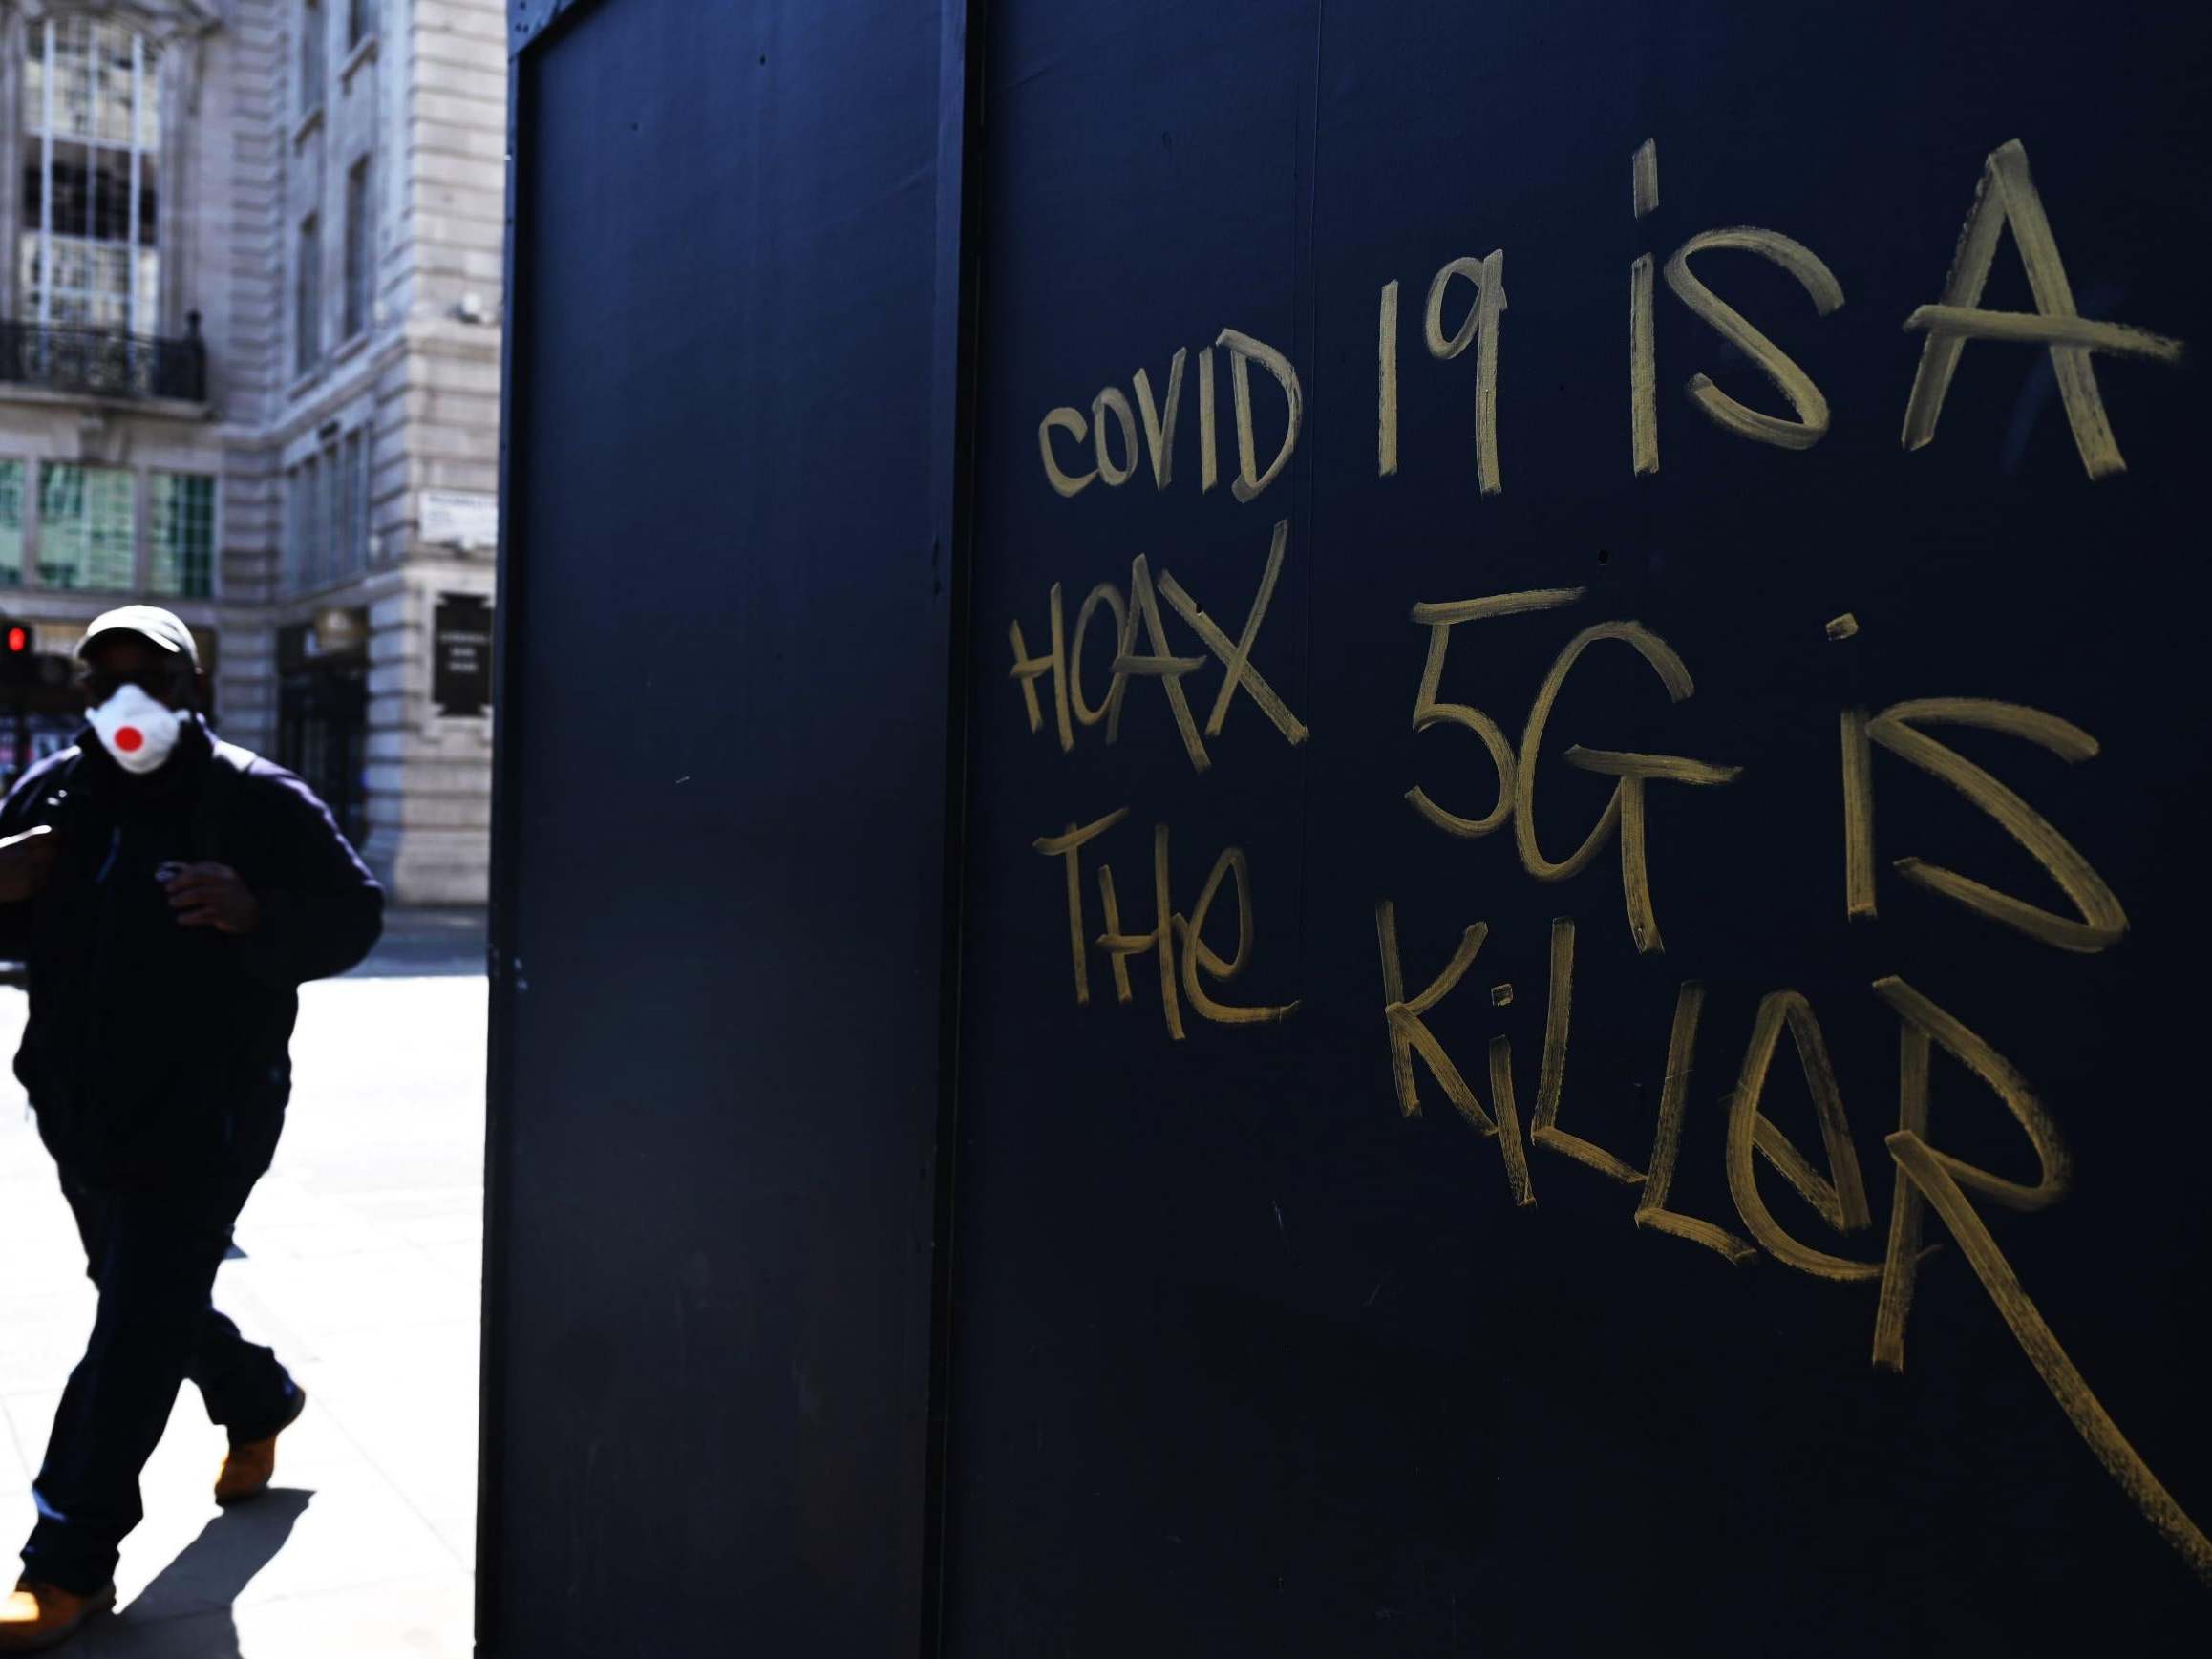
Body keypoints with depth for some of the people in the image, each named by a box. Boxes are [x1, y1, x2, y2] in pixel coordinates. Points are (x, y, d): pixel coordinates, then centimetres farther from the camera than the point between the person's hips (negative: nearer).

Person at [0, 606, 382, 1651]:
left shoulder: (258, 801, -9)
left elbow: (352, 916, -8)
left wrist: (257, 915, -28)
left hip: (204, 1117, -6)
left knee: (136, 1332, -5)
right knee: (150, 1302, 22)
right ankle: (258, 1403, 49)